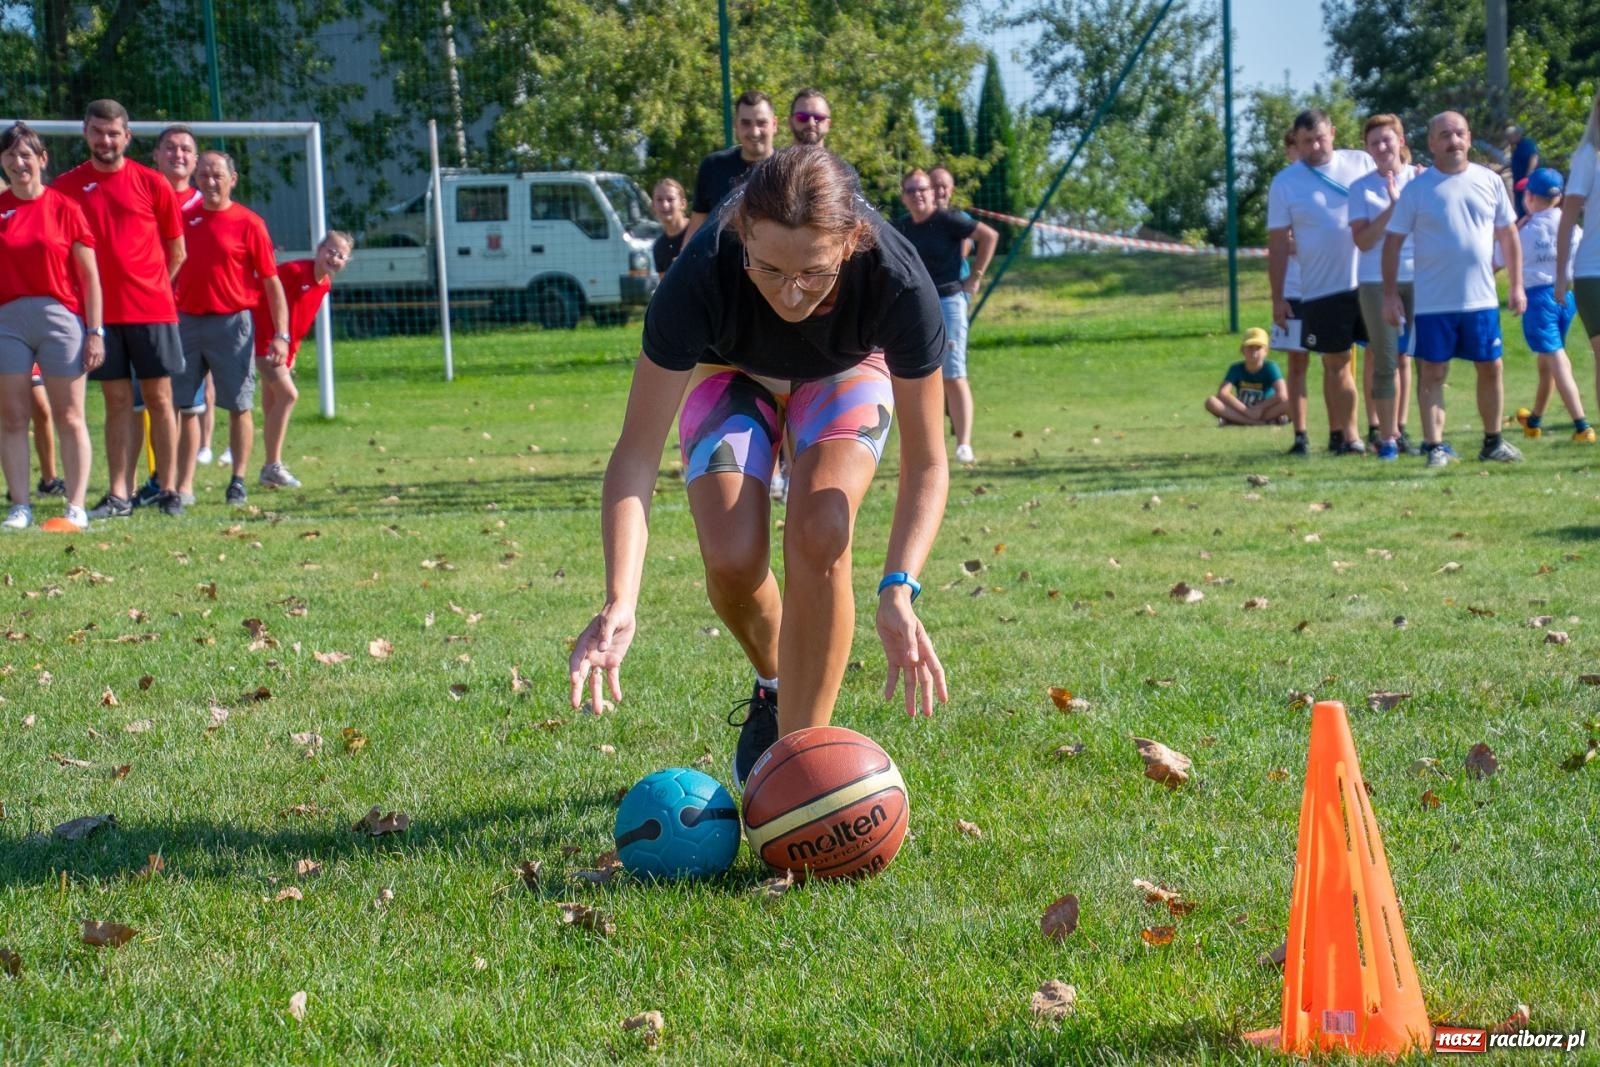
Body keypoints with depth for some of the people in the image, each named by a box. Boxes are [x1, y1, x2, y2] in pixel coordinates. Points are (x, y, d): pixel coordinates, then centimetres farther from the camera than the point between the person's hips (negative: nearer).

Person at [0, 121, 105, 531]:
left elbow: (89, 275, 0)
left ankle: (76, 507, 4)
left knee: (69, 417, 1)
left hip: (60, 316, -2)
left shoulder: (64, 208, -1)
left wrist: (95, 331, -5)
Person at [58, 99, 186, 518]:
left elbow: (176, 252, 8)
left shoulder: (152, 184, 1)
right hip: (101, 311, 1)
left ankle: (168, 491, 6)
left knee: (159, 398, 2)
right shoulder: (67, 186, 4)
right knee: (117, 401, 3)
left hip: (152, 308, -1)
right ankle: (118, 495, 4)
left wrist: (150, 288, 5)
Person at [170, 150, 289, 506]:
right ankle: (184, 485, 9)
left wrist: (281, 334, -10)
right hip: (187, 322, 4)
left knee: (239, 406, 2)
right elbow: (170, 271, 15)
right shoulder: (184, 219, 8)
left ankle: (238, 481, 14)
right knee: (184, 405, 4)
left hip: (232, 323, -4)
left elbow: (272, 282, -3)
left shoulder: (248, 223, -3)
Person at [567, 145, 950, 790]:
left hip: (846, 374, 0)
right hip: (733, 373, 0)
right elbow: (636, 452, -36)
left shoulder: (899, 281, -39)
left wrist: (899, 591, -44)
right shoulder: (702, 276, -41)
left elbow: (925, 464, -29)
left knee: (818, 537, -27)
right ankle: (774, 684, 16)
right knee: (732, 558, -20)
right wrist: (620, 602, -50)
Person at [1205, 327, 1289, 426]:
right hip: (1242, 412, 2)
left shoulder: (1270, 368, -7)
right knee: (1211, 401, -24)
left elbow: (1282, 395, -20)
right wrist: (1246, 410, -25)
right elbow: (1222, 393, -17)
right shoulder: (1236, 369, -2)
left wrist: (1260, 408, -19)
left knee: (1289, 403, -33)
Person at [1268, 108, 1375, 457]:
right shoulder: (1285, 183, 1)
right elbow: (1277, 243, 2)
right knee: (1336, 363, 2)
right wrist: (1277, 298, -1)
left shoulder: (1362, 163, 6)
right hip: (1323, 288, -1)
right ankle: (1344, 434, 9)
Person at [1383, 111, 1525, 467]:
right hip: (1433, 303, -2)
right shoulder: (1417, 189, -2)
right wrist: (1390, 294, -5)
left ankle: (1493, 442, 21)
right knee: (1432, 374, 0)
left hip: (1482, 300, 2)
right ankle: (1435, 446, 4)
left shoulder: (1490, 181, 5)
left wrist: (1517, 285, 7)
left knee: (1490, 368, 8)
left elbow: (1508, 236, 11)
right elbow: (1392, 242, -1)